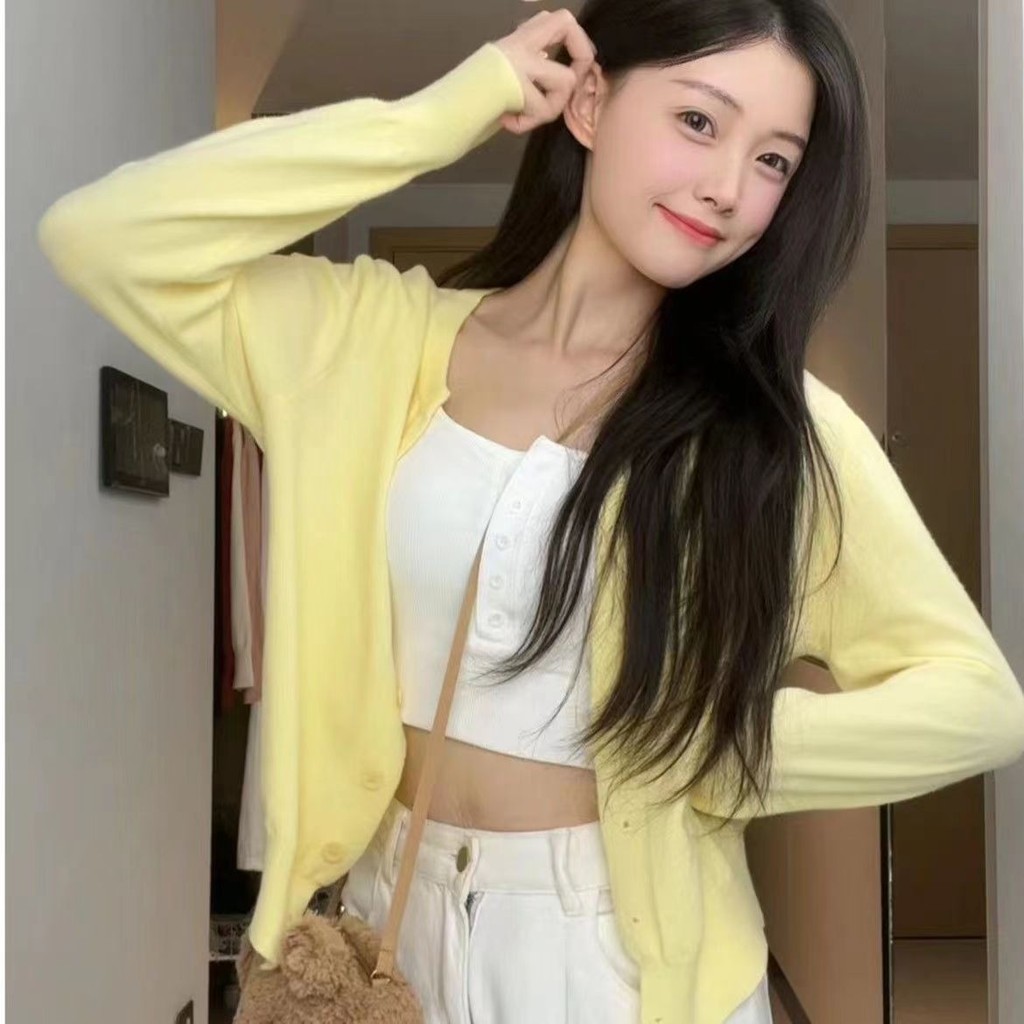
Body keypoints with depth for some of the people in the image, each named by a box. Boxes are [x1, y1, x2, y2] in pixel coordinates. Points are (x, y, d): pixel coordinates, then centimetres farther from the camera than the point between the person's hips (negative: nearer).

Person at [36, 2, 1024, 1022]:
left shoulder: (777, 424, -11)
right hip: (393, 918, 2)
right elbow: (95, 236, -15)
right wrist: (435, 119, -16)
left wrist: (699, 745, -16)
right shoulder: (379, 338, -5)